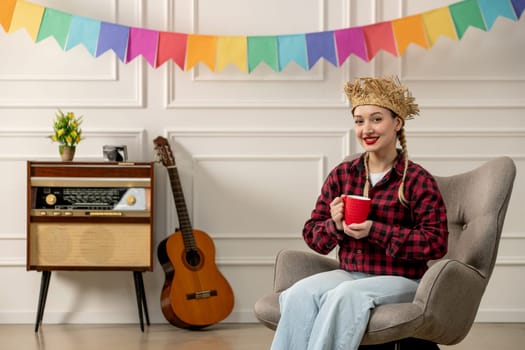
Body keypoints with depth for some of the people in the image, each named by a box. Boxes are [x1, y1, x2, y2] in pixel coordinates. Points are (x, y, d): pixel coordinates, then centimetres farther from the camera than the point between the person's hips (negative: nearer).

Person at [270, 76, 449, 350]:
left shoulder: (417, 180, -3)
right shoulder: (341, 175, 11)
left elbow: (436, 243, -12)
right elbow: (312, 235, 14)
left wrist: (374, 230, -18)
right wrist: (335, 225, -10)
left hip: (399, 280, -4)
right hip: (348, 274, 4)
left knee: (344, 295, -36)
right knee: (299, 294, -28)